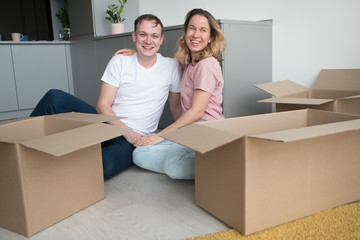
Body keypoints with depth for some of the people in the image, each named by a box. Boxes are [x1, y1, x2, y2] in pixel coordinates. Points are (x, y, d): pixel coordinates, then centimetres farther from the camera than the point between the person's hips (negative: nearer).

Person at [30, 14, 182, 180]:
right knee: (55, 98, -21)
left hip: (132, 141, -1)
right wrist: (127, 132, -16)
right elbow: (103, 106, -3)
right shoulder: (119, 62, 1)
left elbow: (176, 107, 13)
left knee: (104, 166, -37)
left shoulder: (171, 67, 3)